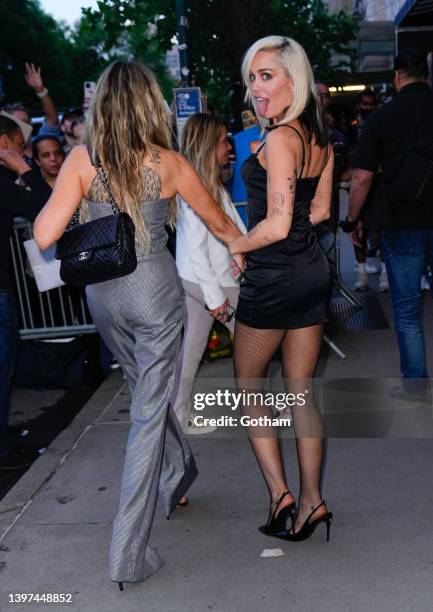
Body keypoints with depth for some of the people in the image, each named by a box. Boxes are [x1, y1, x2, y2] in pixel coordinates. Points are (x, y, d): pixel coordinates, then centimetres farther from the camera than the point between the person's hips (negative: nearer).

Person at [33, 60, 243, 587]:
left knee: (147, 389, 26)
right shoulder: (167, 163, -8)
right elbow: (219, 223, 4)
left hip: (102, 291, 3)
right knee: (148, 411, 3)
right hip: (154, 290, -3)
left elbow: (44, 236, -13)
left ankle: (177, 476, 49)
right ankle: (128, 552, 7)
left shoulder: (82, 160, -7)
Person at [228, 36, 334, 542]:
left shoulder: (279, 139, -18)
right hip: (313, 272, 8)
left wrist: (236, 246, -6)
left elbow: (276, 226, -22)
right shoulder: (319, 139, 8)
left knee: (246, 385, 12)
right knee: (301, 393, 14)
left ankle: (278, 491, 10)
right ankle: (310, 499, 20)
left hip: (273, 279, -8)